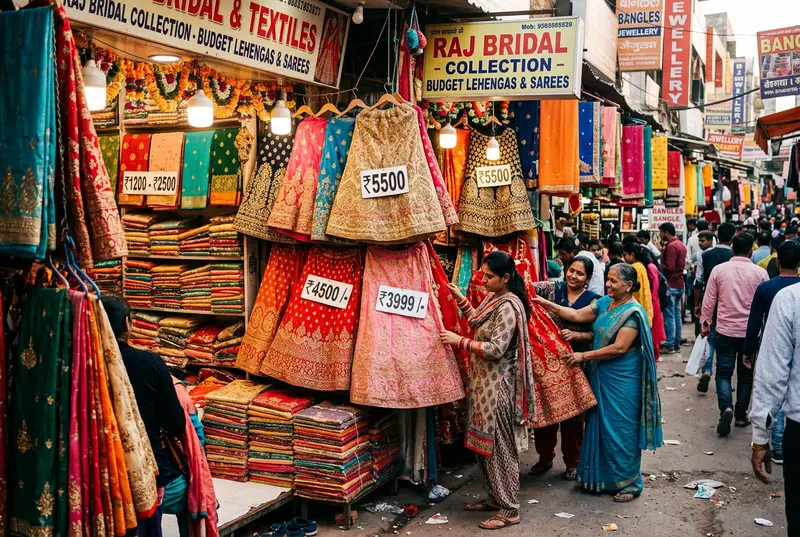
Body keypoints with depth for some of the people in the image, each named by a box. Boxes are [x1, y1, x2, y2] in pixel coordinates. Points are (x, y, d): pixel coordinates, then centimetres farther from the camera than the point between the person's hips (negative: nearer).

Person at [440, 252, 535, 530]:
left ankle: (510, 509, 8)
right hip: (484, 382, 10)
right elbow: (478, 323, 19)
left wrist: (459, 341, -19)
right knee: (485, 442, 17)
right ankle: (495, 497, 30)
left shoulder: (508, 307, -20)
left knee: (500, 445, -2)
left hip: (498, 385, -10)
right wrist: (460, 299, 10)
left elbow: (496, 349, -24)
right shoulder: (493, 298, 9)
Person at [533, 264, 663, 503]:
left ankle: (629, 483, 16)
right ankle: (603, 476, 26)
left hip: (622, 382, -7)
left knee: (621, 429, 2)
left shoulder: (633, 312, -17)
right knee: (600, 427, 13)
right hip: (601, 377, 7)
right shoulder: (605, 303, 6)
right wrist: (546, 304, -3)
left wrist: (584, 356, -17)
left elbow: (619, 348, -21)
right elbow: (576, 315, 6)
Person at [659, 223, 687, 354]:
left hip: (670, 285, -9)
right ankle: (677, 344, 15)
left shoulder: (671, 246, -15)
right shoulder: (681, 245, 14)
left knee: (669, 316, -5)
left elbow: (669, 267, -22)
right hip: (679, 284, 9)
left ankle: (669, 345, -2)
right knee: (678, 316, 11)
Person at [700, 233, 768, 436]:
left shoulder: (719, 270, -5)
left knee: (724, 372, 6)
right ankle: (741, 415, 20)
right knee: (745, 375, 14)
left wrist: (705, 323, 12)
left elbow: (709, 300, -1)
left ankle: (726, 407, -16)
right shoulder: (760, 273, -6)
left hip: (725, 330, 0)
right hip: (751, 332, 0)